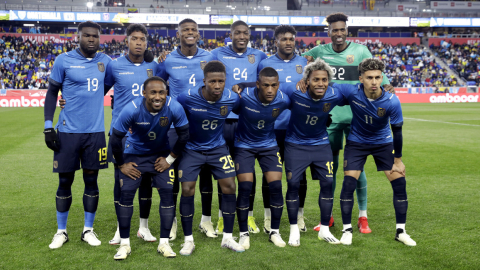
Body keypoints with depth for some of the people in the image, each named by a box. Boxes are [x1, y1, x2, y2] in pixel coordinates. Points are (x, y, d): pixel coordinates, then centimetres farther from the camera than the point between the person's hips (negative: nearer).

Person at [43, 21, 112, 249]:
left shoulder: (105, 61, 6)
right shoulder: (64, 60, -2)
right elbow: (52, 93, 2)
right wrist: (48, 126, -4)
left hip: (95, 131, 2)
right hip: (68, 131, -2)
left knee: (91, 180, 8)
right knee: (65, 181, 5)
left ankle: (88, 230, 22)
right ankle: (61, 232, 21)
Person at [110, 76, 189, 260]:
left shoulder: (174, 108, -26)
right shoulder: (132, 109, -29)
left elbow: (183, 135, -10)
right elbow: (116, 138, -17)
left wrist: (170, 159, -7)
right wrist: (121, 165, -10)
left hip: (161, 154, 1)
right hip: (134, 154, -1)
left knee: (167, 192, -8)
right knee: (126, 193, -9)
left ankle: (164, 243, 4)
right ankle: (125, 243, 5)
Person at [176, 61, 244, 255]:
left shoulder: (232, 98, -18)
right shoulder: (187, 98, -26)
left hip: (218, 147, 2)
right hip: (192, 148, -2)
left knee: (229, 187, -4)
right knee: (187, 189, -8)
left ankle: (227, 238, 12)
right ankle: (188, 240, 9)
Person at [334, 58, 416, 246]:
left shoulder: (392, 102, -25)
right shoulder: (351, 92, -25)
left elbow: (397, 132, -13)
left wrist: (398, 160, -7)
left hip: (383, 142, 1)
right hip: (356, 142, 0)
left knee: (399, 183, -6)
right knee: (349, 183, -12)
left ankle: (401, 231, 10)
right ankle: (347, 230, 5)